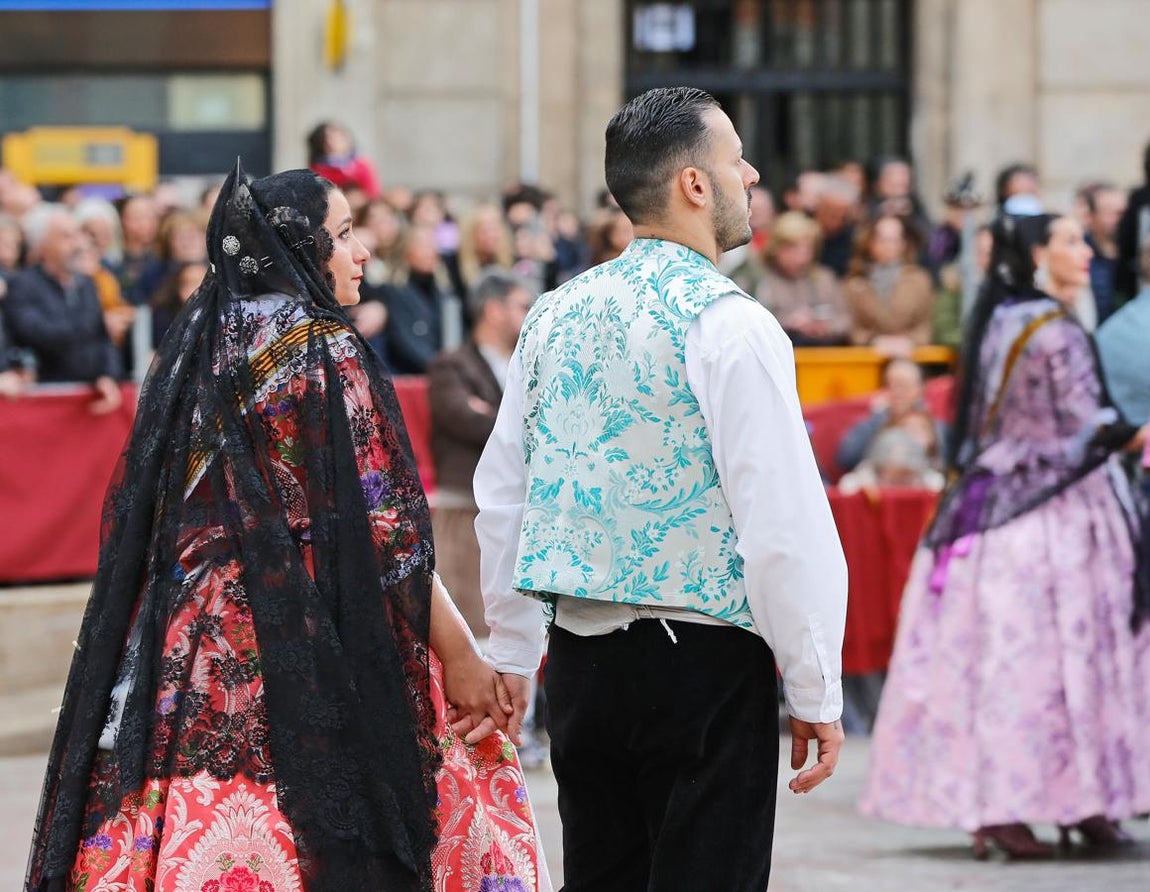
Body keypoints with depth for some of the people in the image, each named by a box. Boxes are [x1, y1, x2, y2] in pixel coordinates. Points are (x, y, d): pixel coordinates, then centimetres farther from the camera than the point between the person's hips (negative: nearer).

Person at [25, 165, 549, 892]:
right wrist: (461, 658, -7)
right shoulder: (325, 354, -9)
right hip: (303, 657, -7)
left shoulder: (196, 349, 11)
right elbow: (385, 534, -13)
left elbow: (138, 514, 14)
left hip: (185, 650, 7)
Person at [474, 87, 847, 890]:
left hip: (581, 661, 7)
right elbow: (785, 522, -15)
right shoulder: (728, 324, -12)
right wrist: (816, 692, -10)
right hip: (706, 664, -7)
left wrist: (512, 653, 22)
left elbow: (501, 497, 14)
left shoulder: (555, 317, 9)